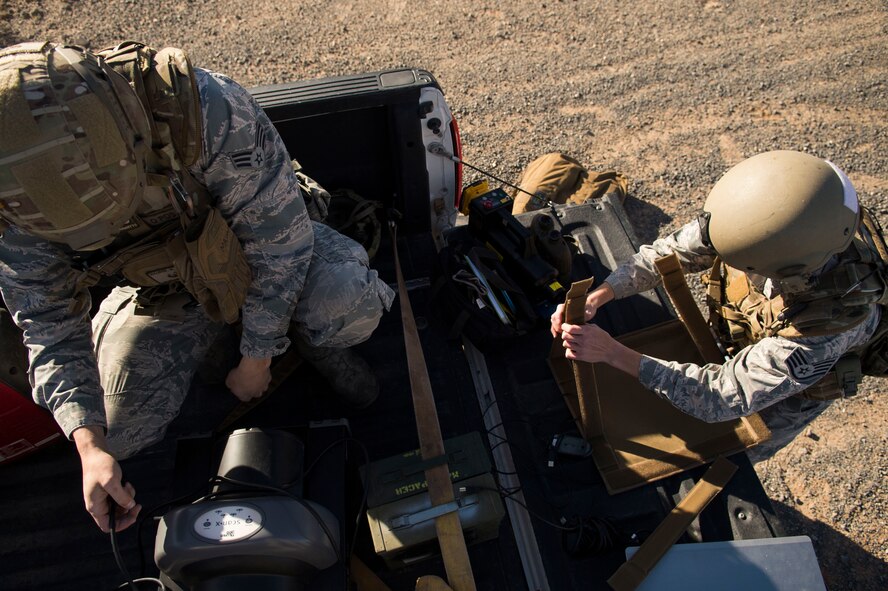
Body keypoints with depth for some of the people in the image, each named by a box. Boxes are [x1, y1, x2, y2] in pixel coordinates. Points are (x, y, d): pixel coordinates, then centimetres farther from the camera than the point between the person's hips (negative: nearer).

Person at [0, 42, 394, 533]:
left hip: (260, 246, -3)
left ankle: (314, 343, 5)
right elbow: (51, 333, -13)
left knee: (349, 304, -34)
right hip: (162, 289, 3)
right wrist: (89, 446, -27)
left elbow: (280, 236, -27)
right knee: (116, 434, -5)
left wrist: (255, 362, -19)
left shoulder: (207, 110, -37)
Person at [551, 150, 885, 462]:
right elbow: (670, 252, -23)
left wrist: (612, 353, -48)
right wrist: (597, 296, -37)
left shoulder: (826, 325, -47)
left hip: (799, 381, -4)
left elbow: (724, 396, -40)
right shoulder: (777, 216, -35)